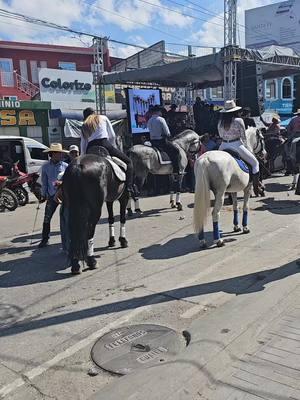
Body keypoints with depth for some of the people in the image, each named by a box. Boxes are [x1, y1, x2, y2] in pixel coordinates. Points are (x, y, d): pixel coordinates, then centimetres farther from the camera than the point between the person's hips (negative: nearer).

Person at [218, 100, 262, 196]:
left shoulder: (220, 122, 4)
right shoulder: (239, 121, -9)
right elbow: (243, 137, -4)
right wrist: (245, 146, 12)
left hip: (223, 147, 4)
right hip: (237, 146, -4)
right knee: (255, 163, 11)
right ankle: (256, 187, 7)